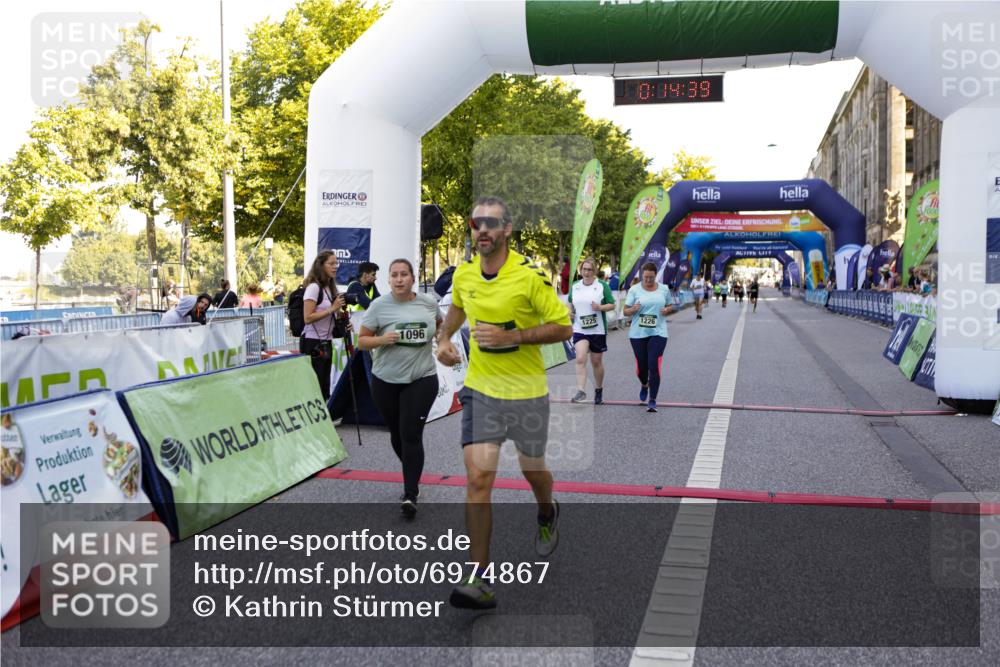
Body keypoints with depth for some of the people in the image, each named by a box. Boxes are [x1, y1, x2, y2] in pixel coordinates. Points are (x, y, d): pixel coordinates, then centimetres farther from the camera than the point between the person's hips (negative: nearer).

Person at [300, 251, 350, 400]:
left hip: (326, 343, 8)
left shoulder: (330, 288, 12)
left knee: (324, 387, 10)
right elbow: (307, 318, -21)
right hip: (312, 343, -8)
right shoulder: (313, 287, -12)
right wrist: (332, 308, -20)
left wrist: (342, 326, 3)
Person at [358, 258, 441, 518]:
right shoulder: (379, 305, -5)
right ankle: (413, 474, 41)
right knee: (397, 433, 14)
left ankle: (410, 495, -5)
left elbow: (440, 324, 23)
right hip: (386, 381, 1)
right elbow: (361, 341, -3)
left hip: (421, 379, -1)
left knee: (411, 434, -10)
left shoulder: (429, 302, 1)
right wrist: (382, 340, -21)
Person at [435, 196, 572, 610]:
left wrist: (510, 336, -21)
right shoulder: (463, 274, 1)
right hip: (480, 391, 2)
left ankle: (547, 515, 54)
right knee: (478, 478, -10)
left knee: (533, 470, 17)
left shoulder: (530, 276, -15)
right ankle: (480, 581, -5)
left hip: (528, 393, -2)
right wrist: (444, 339, 7)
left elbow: (563, 327, -11)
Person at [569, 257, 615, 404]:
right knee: (580, 359, -17)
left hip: (598, 330, -1)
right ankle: (580, 391, -18)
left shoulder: (602, 286, -3)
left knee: (597, 362, 9)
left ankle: (599, 391, 28)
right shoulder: (575, 286, 6)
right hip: (580, 330, 1)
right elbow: (571, 302, 22)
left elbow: (612, 305, -1)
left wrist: (600, 307, -20)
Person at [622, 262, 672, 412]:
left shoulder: (664, 289, 5)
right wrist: (633, 309, -20)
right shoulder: (634, 290, 0)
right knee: (641, 366, 8)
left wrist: (667, 310, -4)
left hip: (658, 333, 0)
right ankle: (644, 385, 43)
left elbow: (670, 305, 19)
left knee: (654, 366, -11)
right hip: (638, 333, 0)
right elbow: (625, 311, 2)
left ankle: (652, 400, -3)